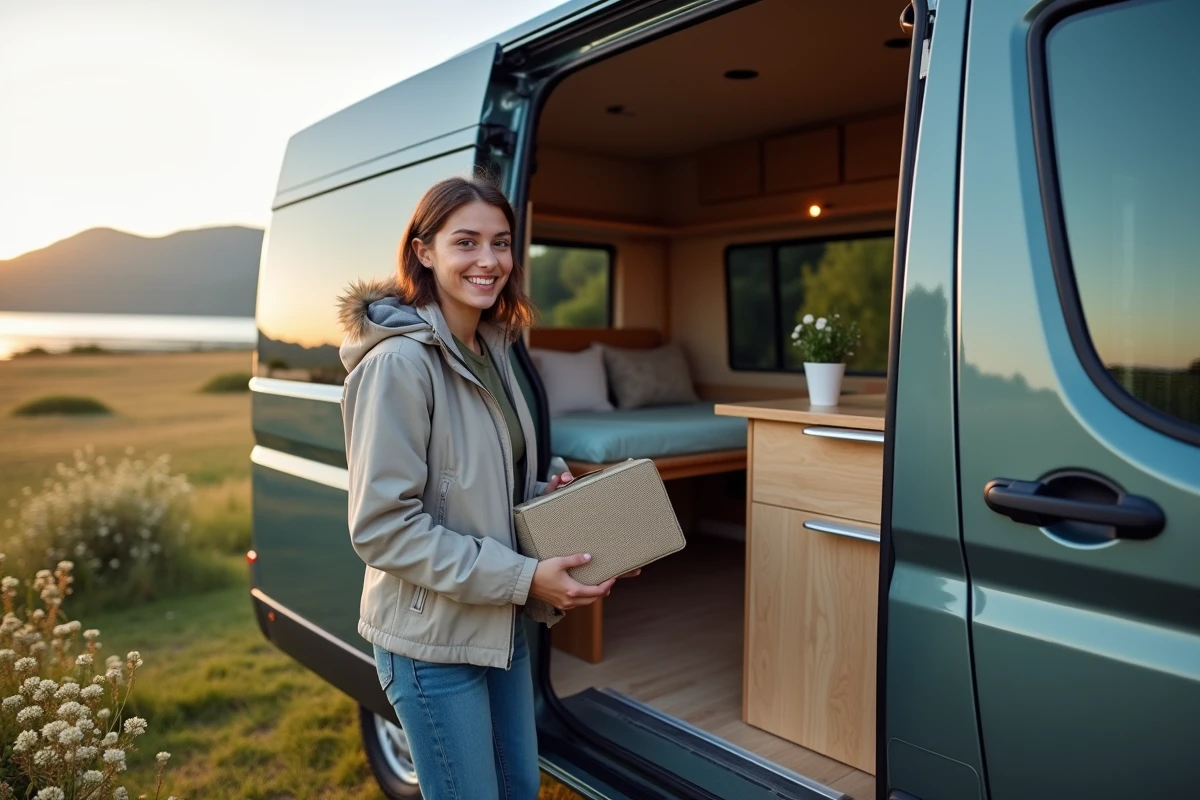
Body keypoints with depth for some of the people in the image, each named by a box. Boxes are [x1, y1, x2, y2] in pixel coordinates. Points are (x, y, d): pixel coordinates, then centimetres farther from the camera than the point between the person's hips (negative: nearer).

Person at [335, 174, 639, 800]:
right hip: (432, 637, -8)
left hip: (501, 624, 8)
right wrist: (523, 578, -23)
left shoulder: (491, 350, 5)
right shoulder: (398, 362, -21)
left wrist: (552, 498, -3)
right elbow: (381, 527, -23)